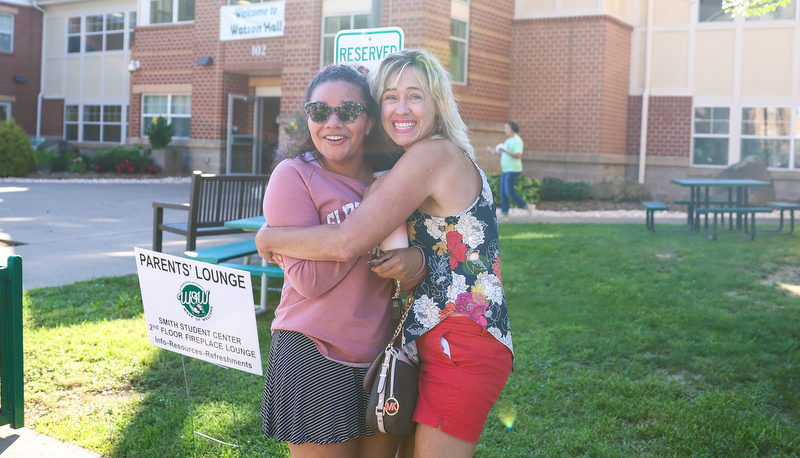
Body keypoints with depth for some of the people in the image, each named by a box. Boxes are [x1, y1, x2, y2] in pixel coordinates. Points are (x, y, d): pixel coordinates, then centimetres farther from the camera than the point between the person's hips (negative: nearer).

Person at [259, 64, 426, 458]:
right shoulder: (294, 176, -8)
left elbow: (408, 281, 8)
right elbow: (309, 280, -18)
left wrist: (415, 260, -16)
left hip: (381, 354, 6)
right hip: (314, 357, -5)